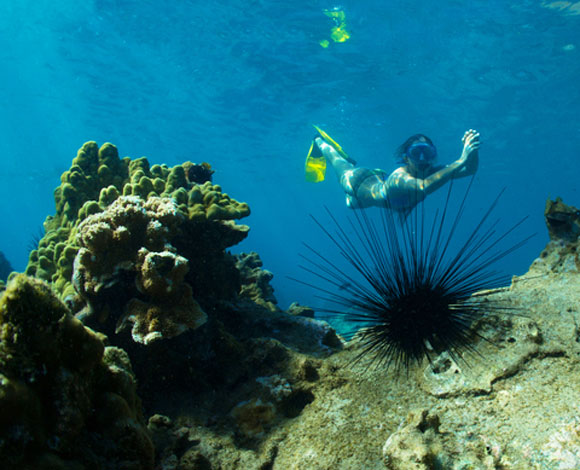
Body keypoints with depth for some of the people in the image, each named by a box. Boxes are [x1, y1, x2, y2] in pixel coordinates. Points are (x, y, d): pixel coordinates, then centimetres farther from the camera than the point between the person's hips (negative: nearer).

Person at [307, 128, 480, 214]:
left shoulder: (431, 172, -34)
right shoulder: (399, 177, -52)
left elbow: (471, 170, -41)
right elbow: (424, 187, -72)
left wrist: (473, 150, -62)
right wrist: (461, 160, -76)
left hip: (382, 179, 4)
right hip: (359, 184, -4)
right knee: (341, 167, 27)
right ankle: (319, 141, 55)